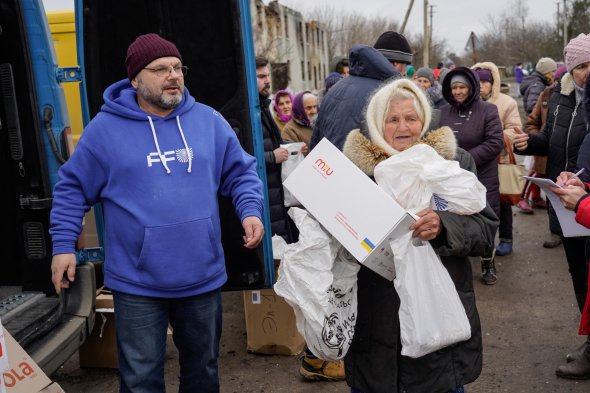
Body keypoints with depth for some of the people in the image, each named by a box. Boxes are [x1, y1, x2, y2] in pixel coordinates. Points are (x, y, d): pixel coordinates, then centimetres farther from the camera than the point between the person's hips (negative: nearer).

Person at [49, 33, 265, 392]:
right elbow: (73, 188, 4)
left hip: (203, 277, 3)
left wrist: (251, 211, -7)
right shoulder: (106, 128, -4)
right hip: (138, 283, -2)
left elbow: (241, 172, 10)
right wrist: (64, 245, 0)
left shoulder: (209, 121, 3)